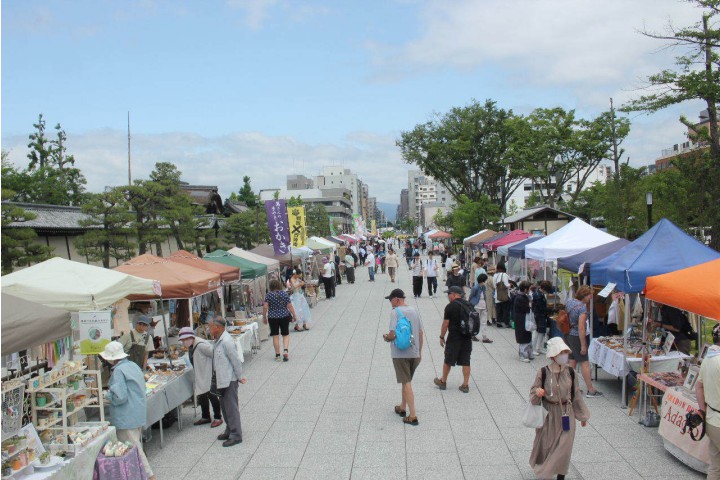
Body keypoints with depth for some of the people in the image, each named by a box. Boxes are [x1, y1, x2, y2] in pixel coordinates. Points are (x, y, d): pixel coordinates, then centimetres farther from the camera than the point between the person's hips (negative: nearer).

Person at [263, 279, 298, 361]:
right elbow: (290, 306, -5)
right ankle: (285, 350, -8)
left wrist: (264, 317, 2)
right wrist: (294, 316, 5)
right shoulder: (285, 293, -3)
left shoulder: (268, 295, -5)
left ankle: (277, 355, 11)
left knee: (275, 336, 8)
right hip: (285, 317, 1)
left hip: (272, 318, 0)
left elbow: (265, 307, -9)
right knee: (286, 334, 12)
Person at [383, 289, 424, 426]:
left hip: (400, 354, -6)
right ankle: (402, 408, 33)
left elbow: (393, 334, -21)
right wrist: (419, 351, 19)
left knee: (406, 383, -2)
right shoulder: (414, 311, 8)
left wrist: (387, 338, 2)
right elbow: (420, 333, 11)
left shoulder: (395, 312, -13)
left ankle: (413, 416, -3)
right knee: (406, 381, 21)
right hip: (414, 353, 6)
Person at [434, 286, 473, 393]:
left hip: (454, 338, -5)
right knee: (466, 362, 8)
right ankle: (465, 385, 9)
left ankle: (443, 382, 22)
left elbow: (445, 323, -12)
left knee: (448, 361, 9)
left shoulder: (450, 306, -12)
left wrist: (442, 337, -2)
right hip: (467, 338, 5)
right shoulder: (469, 305, 6)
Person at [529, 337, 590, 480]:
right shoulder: (543, 373, -13)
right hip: (549, 413, -2)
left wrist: (582, 415, 14)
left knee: (564, 446, 0)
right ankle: (541, 468, 41)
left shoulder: (570, 372, -5)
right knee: (546, 445, 13)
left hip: (566, 414, 2)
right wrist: (537, 392, -29)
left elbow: (576, 395, 7)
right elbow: (533, 392, -5)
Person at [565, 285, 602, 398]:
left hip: (567, 335, 8)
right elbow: (581, 328, -23)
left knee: (572, 361, 16)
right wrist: (583, 345, -19)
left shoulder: (569, 302, 3)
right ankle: (591, 390, 7)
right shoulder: (582, 307, -20)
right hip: (576, 337, -8)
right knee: (584, 363, 0)